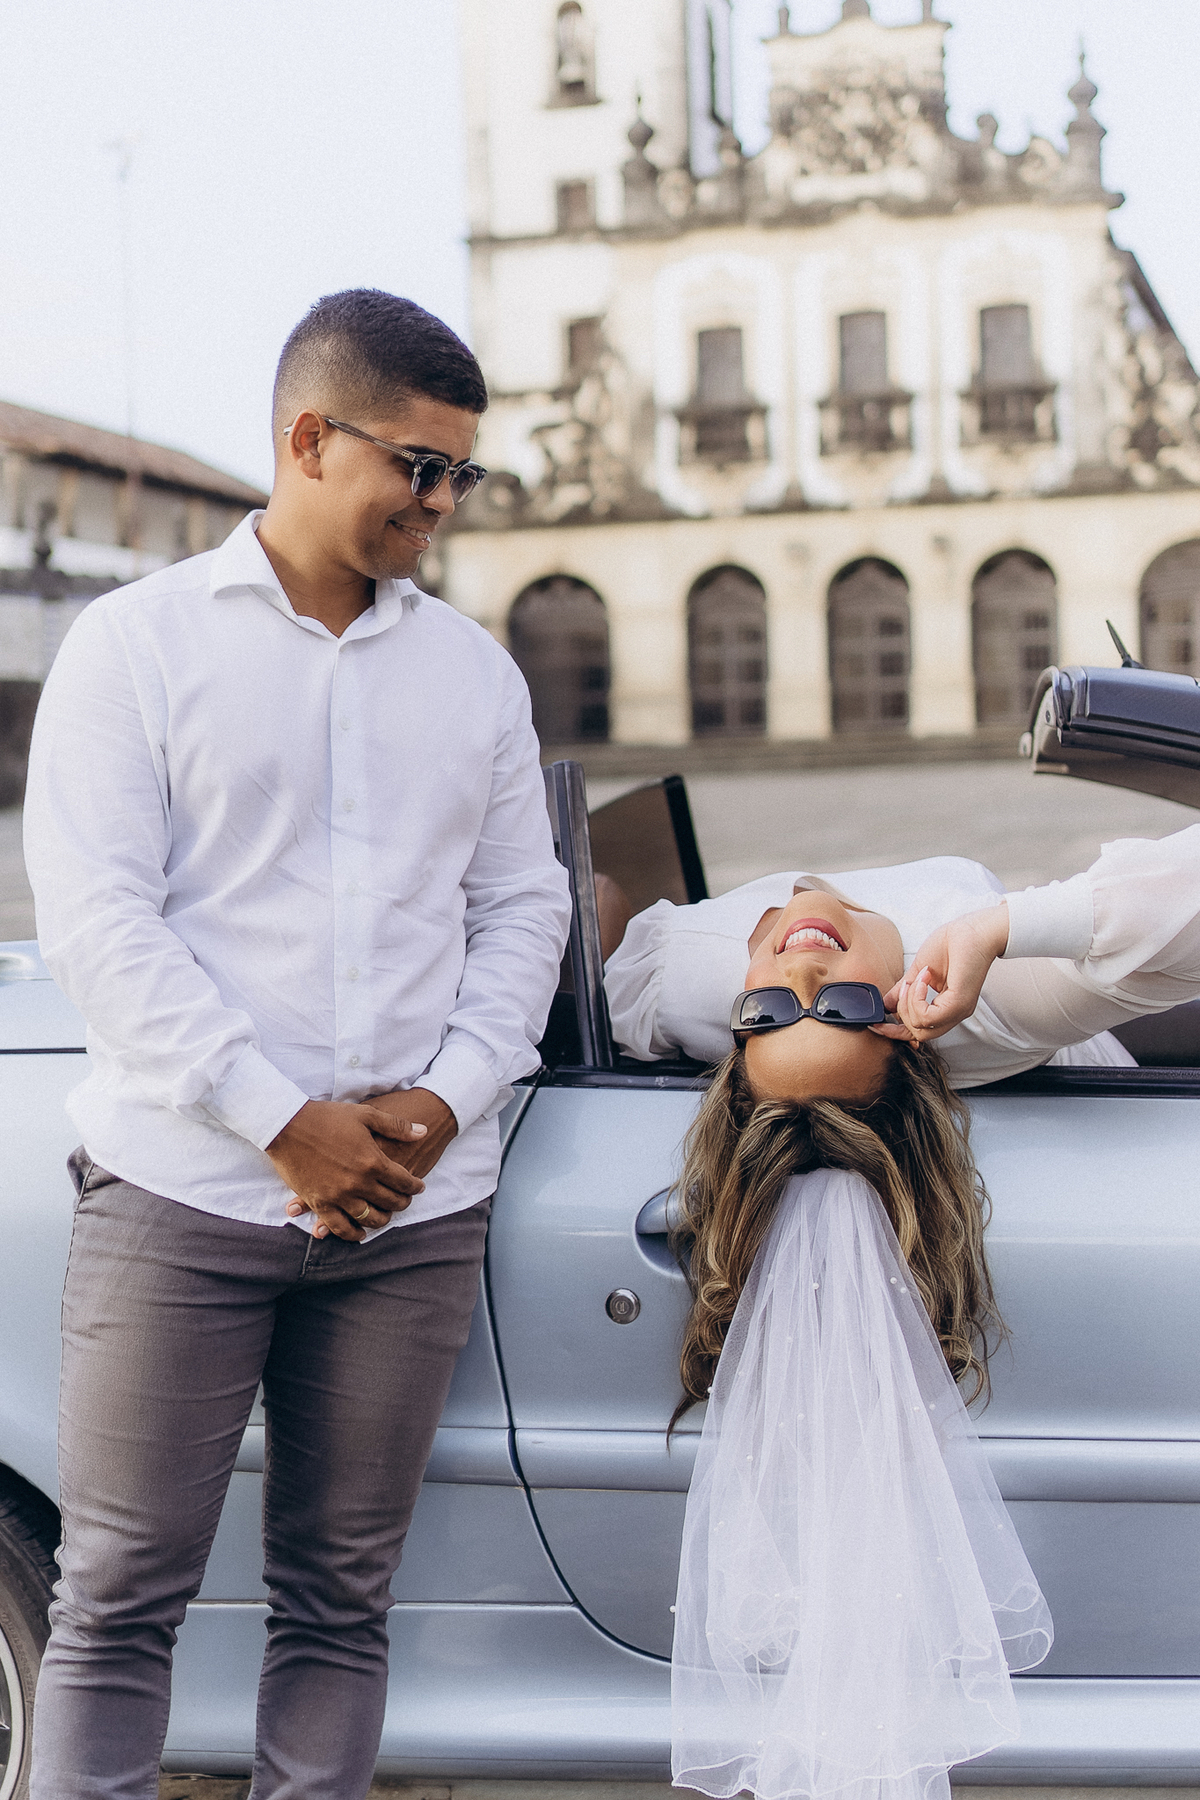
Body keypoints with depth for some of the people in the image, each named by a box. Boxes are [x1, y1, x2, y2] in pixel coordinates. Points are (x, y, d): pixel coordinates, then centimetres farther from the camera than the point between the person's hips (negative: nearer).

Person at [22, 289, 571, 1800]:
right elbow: (96, 921, -7)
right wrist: (285, 1124, -13)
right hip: (182, 1195, -3)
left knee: (340, 1598, 8)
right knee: (119, 1596, 0)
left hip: (412, 1212, 4)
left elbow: (521, 910, 14)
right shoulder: (137, 641, 2)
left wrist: (443, 1098, -4)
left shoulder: (474, 672, 15)